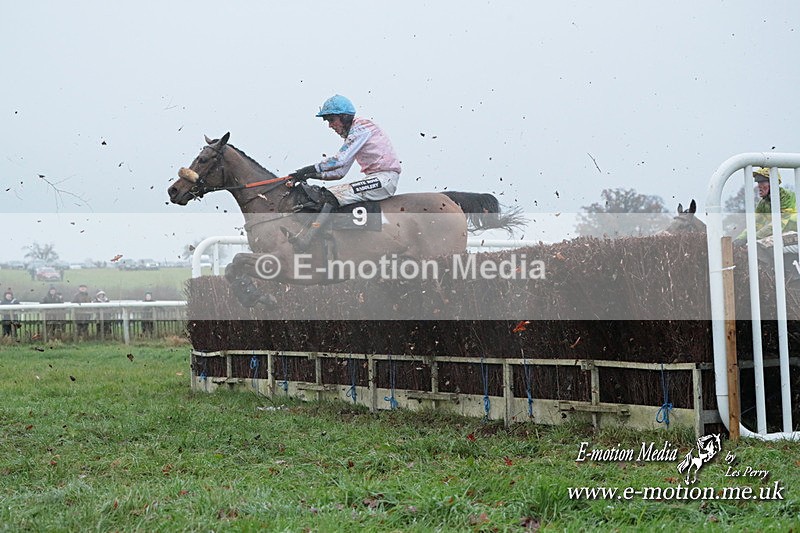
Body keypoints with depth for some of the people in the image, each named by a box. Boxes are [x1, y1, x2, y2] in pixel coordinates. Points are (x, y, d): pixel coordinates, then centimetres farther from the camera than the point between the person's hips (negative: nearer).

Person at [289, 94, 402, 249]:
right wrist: (312, 175, 6)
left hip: (386, 178, -10)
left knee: (332, 195, -26)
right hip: (374, 179, 10)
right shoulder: (351, 134, 22)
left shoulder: (361, 127, -8)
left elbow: (340, 160, -18)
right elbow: (341, 172, 17)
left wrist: (310, 170, -16)